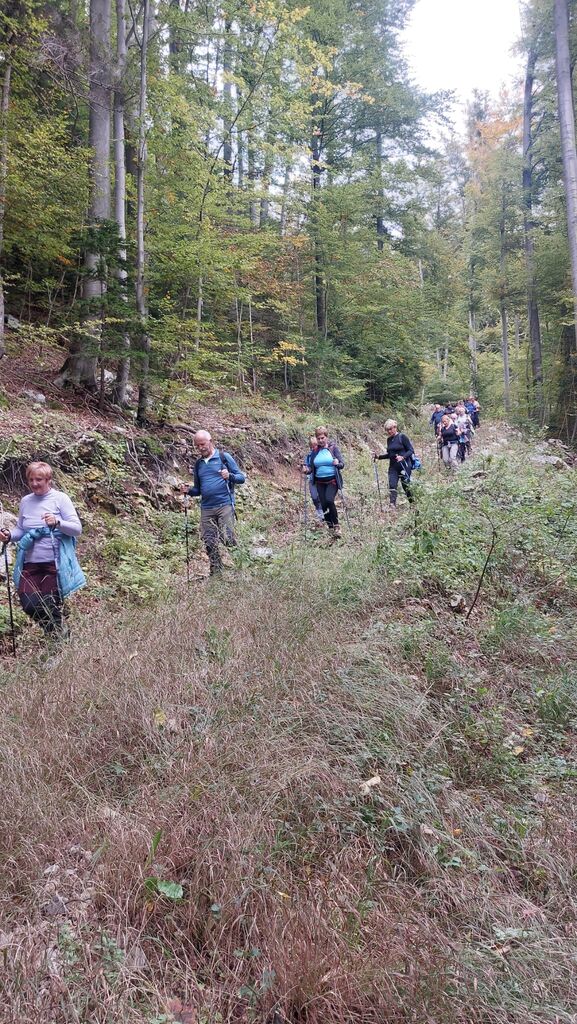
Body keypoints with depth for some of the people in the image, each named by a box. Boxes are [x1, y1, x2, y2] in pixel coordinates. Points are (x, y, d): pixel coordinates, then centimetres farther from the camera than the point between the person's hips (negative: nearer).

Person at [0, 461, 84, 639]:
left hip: (55, 564, -4)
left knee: (50, 608, -1)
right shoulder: (25, 501, 9)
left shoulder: (60, 498, -4)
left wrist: (58, 522, -27)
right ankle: (55, 631, 24)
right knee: (29, 605, -6)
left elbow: (77, 529, -9)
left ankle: (60, 638, 29)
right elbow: (20, 529, 16)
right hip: (30, 564, 4)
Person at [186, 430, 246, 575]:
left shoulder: (224, 457, 3)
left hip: (224, 505, -5)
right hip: (206, 508, 5)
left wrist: (229, 476, -19)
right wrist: (189, 490, 1)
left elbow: (241, 477, 1)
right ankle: (216, 573, 11)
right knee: (209, 543, 1)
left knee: (228, 539, -15)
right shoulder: (198, 464, 17)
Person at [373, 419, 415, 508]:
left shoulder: (402, 437, -6)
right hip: (393, 467, 5)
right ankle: (392, 505, -18)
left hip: (404, 466, -5)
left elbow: (411, 450, -9)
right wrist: (379, 456, 8)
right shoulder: (389, 440, 12)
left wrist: (402, 457, -25)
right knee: (392, 485, -11)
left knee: (406, 486, 2)